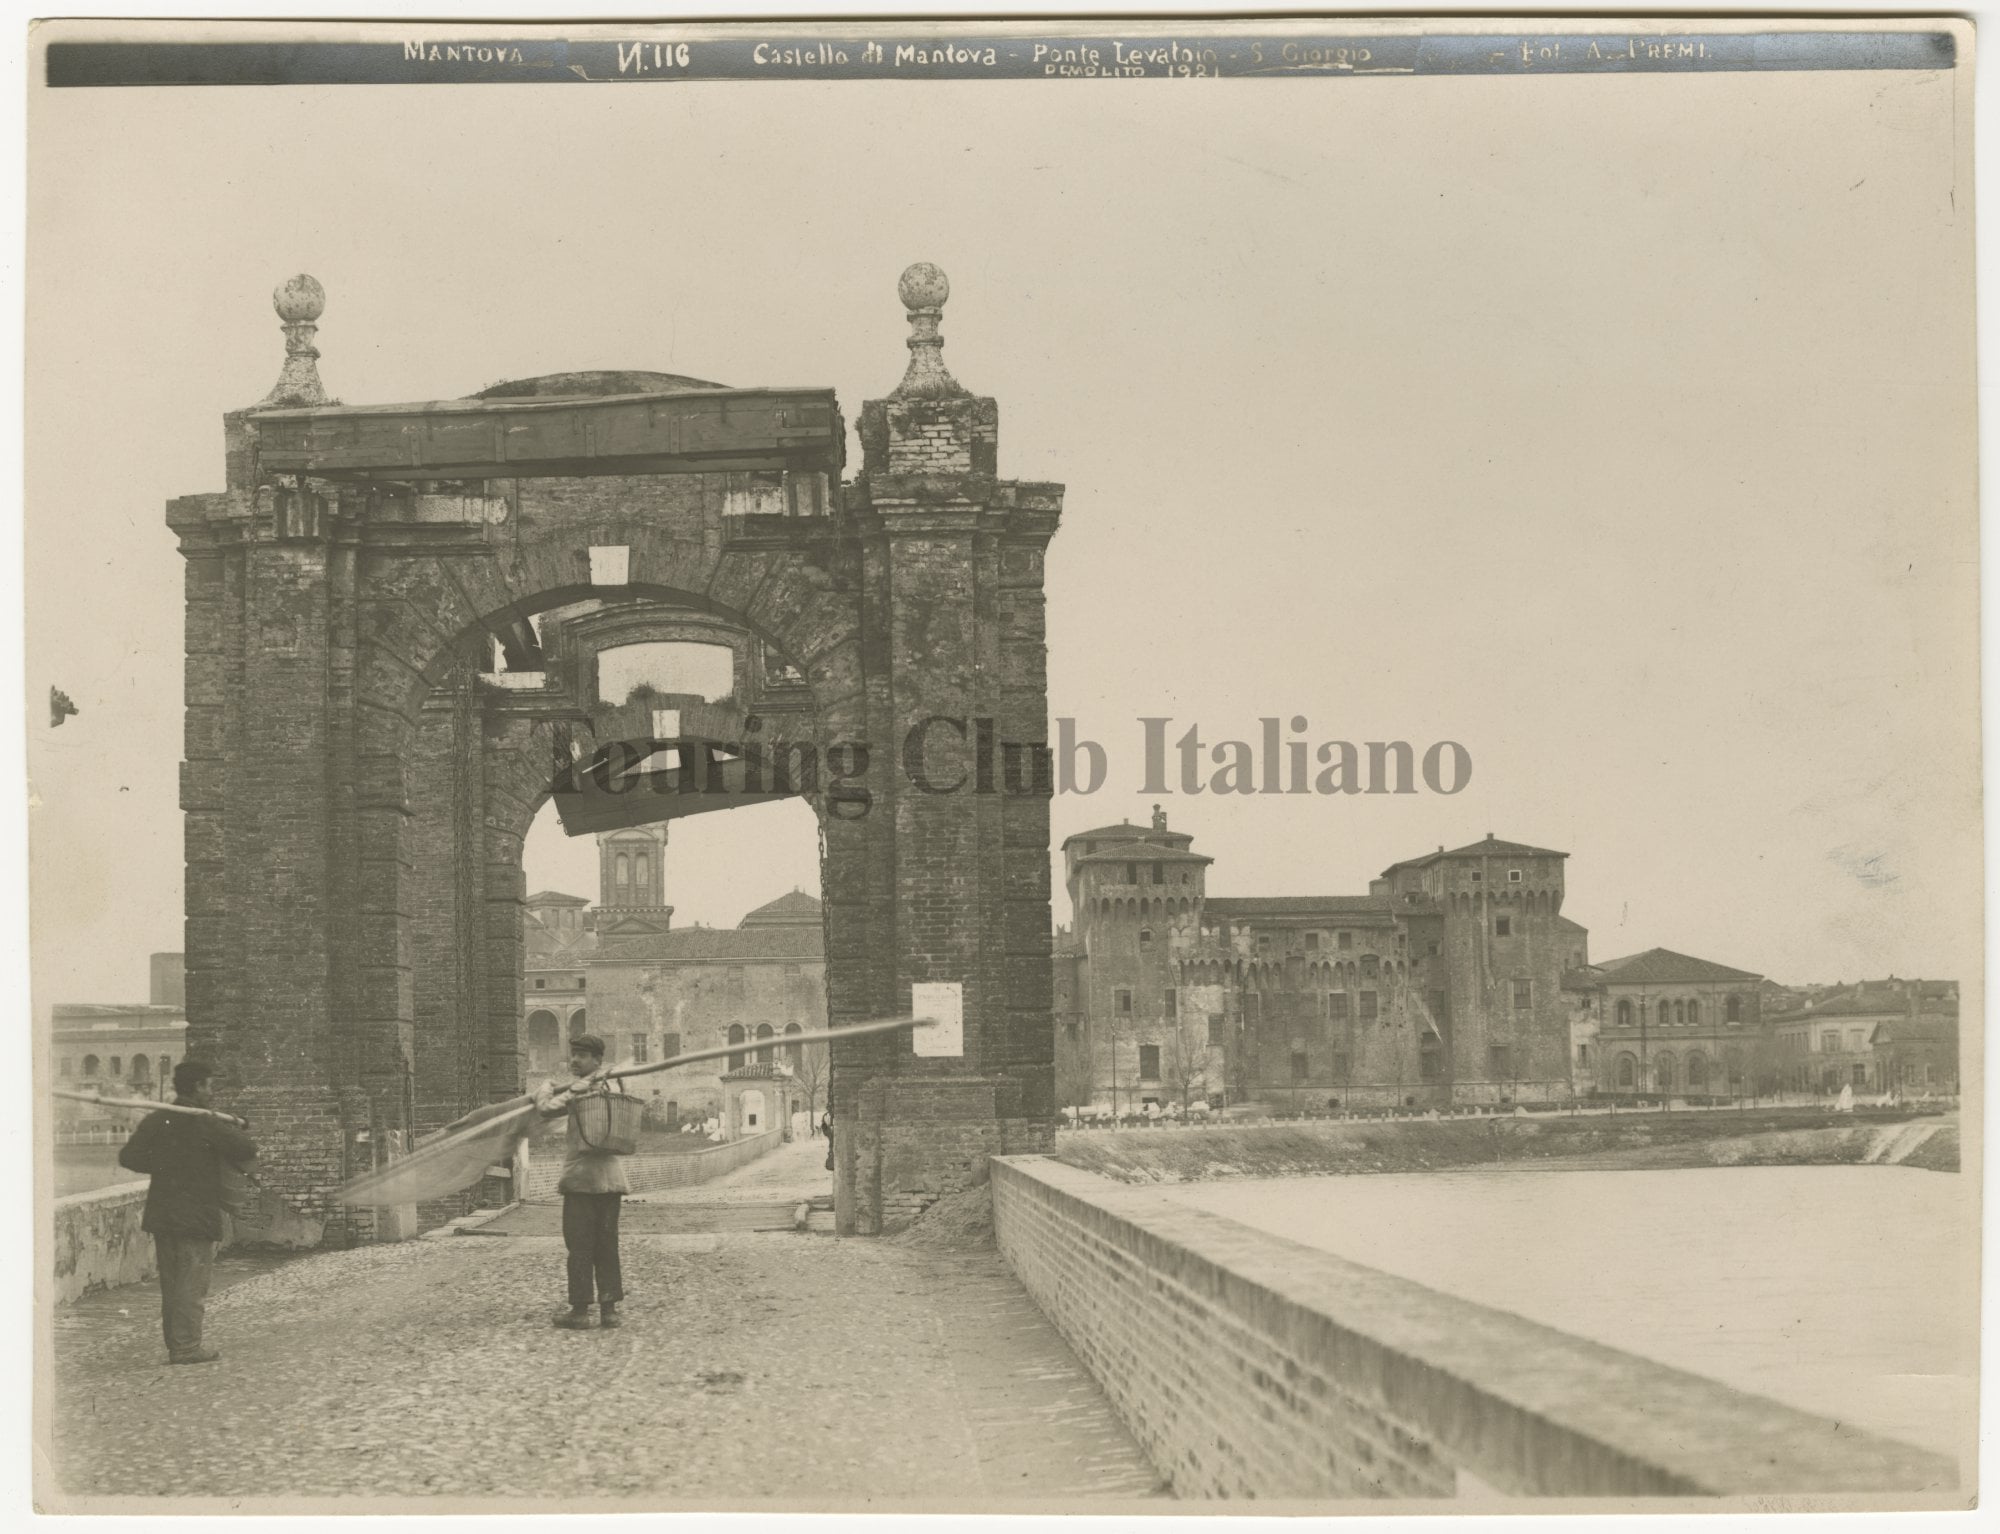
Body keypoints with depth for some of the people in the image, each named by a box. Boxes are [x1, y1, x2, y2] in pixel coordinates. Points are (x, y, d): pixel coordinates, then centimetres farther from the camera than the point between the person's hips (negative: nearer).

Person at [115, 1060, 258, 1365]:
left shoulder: (156, 1120, 6)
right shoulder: (205, 1123, -13)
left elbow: (128, 1156, 8)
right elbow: (246, 1151, -16)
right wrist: (235, 1129, 4)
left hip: (162, 1212, 7)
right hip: (197, 1214, -7)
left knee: (171, 1282, 13)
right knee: (193, 1282, -2)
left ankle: (175, 1344, 18)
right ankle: (187, 1346, -3)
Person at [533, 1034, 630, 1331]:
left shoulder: (581, 1087, -10)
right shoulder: (611, 1086, 14)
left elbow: (548, 1108, -19)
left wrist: (546, 1088, 3)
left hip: (582, 1177, -7)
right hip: (612, 1176, 7)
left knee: (579, 1246, -1)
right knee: (607, 1245, 10)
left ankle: (580, 1310, 1)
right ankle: (609, 1308, 10)